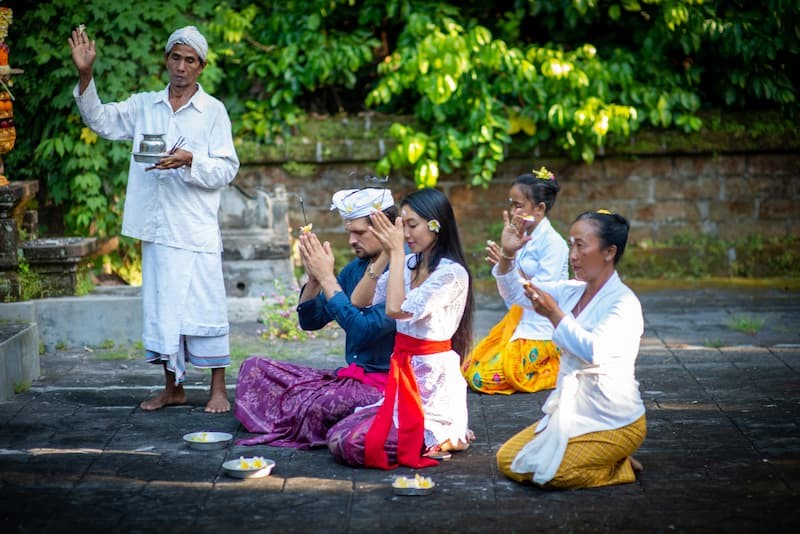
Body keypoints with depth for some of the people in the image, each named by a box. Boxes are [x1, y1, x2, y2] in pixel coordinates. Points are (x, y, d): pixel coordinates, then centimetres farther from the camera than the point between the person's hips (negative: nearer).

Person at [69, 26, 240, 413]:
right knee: (161, 307, 9)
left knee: (204, 307, -3)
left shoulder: (213, 111, 1)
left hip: (196, 231, -4)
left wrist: (190, 161, -20)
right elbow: (101, 120, 8)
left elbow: (227, 169, -3)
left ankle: (218, 390, 4)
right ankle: (173, 388, 19)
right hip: (156, 228, 4)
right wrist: (85, 75, -4)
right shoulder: (145, 106, 11)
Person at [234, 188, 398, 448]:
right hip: (351, 375, 9)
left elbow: (364, 329, -25)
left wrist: (327, 278, -19)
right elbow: (310, 321, 13)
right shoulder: (355, 268, 11)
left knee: (310, 405, -34)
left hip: (383, 384, -8)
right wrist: (314, 278, -5)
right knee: (254, 367, 2)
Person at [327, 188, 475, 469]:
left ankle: (444, 440, 1)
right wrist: (385, 255, -1)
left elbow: (397, 309, -26)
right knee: (337, 436, -2)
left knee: (352, 445, -18)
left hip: (432, 387, -8)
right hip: (404, 377, 8)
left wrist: (397, 250, -19)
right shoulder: (409, 264, 7)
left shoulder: (452, 273, -16)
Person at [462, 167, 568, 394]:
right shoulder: (523, 238, 7)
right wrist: (507, 253, -13)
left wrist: (508, 261, -21)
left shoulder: (553, 243, -15)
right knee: (468, 369, 6)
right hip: (516, 321, 9)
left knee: (483, 378, -15)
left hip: (538, 331, -9)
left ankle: (554, 368, 4)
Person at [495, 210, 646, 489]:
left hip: (614, 423, -8)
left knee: (543, 473, -22)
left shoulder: (624, 303, -18)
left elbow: (593, 351, -32)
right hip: (570, 411, 8)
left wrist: (554, 314, -30)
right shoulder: (572, 292, 4)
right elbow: (516, 293, 12)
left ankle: (621, 467, 2)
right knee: (507, 460, 4)